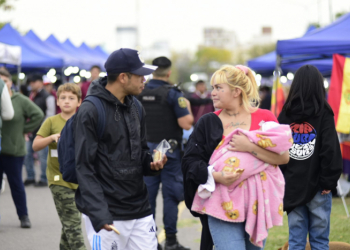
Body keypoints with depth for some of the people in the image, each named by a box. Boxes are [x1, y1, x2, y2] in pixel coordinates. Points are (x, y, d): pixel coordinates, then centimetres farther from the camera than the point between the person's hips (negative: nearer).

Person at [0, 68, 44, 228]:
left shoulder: (21, 101, -3)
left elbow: (38, 115, -2)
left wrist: (24, 129, -4)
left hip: (14, 150, -1)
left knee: (16, 184, 7)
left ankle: (23, 216, 17)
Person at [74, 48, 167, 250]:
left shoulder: (136, 107, 12)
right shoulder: (90, 111, -11)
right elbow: (85, 167, -14)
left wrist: (152, 163, 0)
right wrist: (98, 214, -22)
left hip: (141, 211, 7)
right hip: (108, 215, -7)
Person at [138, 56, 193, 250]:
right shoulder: (172, 93, -13)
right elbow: (186, 124, -16)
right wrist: (187, 108, 1)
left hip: (145, 149, 4)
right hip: (169, 150, -4)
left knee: (148, 193, 9)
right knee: (170, 195, 2)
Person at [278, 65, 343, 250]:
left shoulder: (285, 115, 3)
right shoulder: (323, 113, -7)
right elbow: (331, 150, -12)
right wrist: (329, 181, -6)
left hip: (291, 187, 3)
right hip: (316, 186, -3)